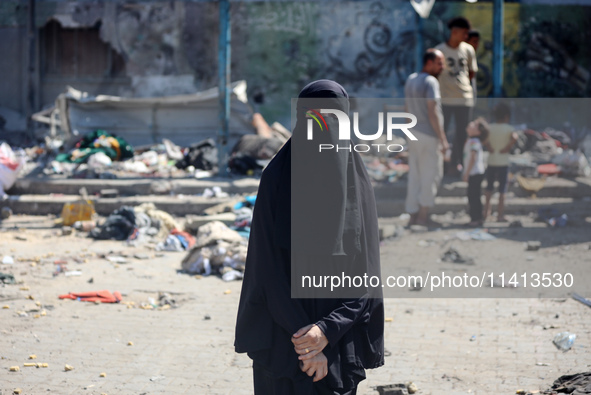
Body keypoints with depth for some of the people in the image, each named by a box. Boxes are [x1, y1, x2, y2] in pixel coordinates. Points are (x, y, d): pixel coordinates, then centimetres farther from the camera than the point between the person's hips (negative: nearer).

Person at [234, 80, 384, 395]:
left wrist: (327, 330, -18)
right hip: (284, 334, -2)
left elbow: (367, 275, -5)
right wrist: (302, 339, -17)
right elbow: (269, 269, -10)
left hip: (338, 337, 2)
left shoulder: (356, 184, -2)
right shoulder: (277, 179, -8)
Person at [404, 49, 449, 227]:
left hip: (414, 133, 8)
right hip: (429, 136, -8)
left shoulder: (410, 80, 12)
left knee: (414, 177, 10)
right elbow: (432, 112, -20)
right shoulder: (430, 82, -14)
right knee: (431, 175, 2)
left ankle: (413, 216, 12)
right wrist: (443, 139, -19)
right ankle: (423, 215, 2)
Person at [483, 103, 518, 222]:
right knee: (502, 190, 3)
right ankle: (500, 215, 4)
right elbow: (514, 137, -26)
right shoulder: (508, 128, -7)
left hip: (491, 162, 3)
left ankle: (486, 211, 18)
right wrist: (507, 148, -12)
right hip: (503, 163, -3)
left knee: (489, 188, 17)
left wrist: (489, 148, -8)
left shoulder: (489, 127, 1)